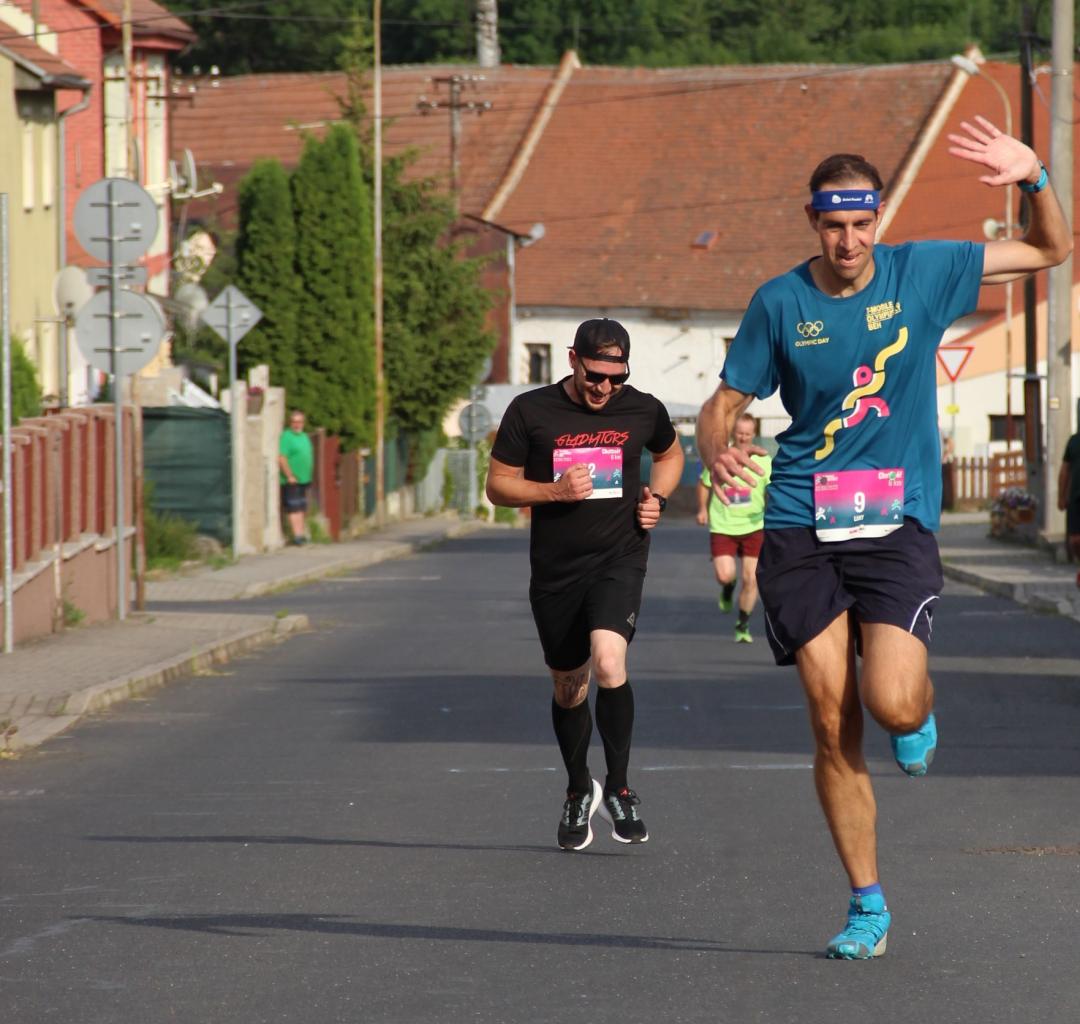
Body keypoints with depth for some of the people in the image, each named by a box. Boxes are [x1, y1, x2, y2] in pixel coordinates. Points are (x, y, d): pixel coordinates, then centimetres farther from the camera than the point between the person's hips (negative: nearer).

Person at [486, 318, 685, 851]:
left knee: (608, 663, -24)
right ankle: (578, 791, 37)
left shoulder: (643, 410, 0)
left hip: (619, 560, -1)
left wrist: (657, 498, 3)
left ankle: (618, 788, -8)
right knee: (568, 686, 12)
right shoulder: (530, 412, -5)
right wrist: (554, 490, -16)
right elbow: (498, 485, 1)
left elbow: (670, 453, 22)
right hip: (555, 568, 1)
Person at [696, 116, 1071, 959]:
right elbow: (726, 401, 10)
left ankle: (920, 710, 21)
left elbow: (1051, 250, 9)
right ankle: (869, 906, 10)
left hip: (897, 525, -1)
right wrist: (718, 452, -13)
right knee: (832, 724, -2)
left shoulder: (921, 273, 1)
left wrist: (1035, 178, -10)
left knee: (892, 704, -19)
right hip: (801, 532, 1)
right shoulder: (779, 304, 2)